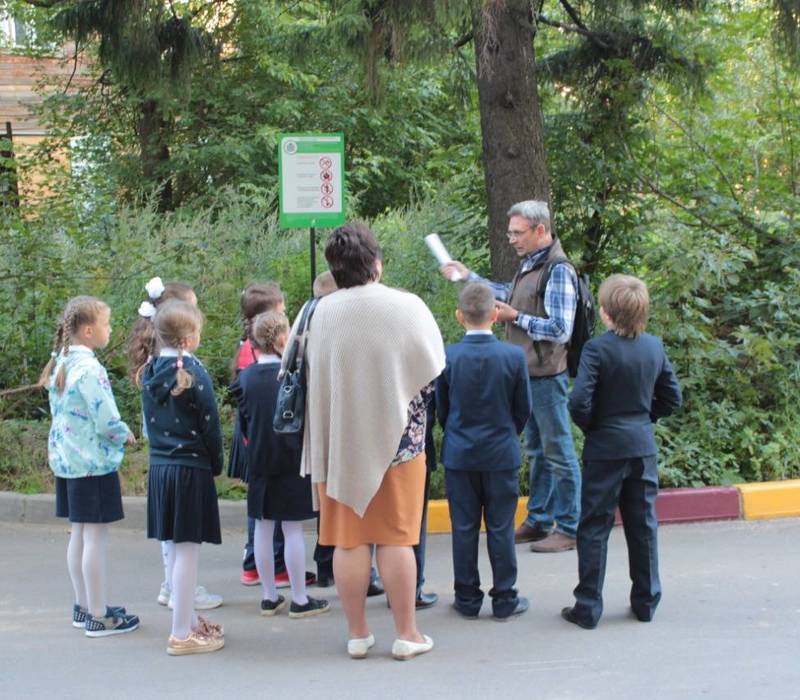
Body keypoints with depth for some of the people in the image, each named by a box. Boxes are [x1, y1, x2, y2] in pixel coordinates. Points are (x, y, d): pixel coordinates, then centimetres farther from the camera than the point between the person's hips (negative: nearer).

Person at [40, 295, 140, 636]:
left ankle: (84, 606, 27)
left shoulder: (60, 364, 7)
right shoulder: (89, 369, -19)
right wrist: (126, 436, 0)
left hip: (67, 461, 9)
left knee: (79, 535, 16)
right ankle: (97, 617, 4)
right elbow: (107, 422, -21)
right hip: (93, 463, -9)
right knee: (95, 539, -2)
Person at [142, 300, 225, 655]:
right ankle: (182, 635, 3)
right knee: (187, 551, -1)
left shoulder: (150, 373, 5)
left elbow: (151, 421, 10)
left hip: (159, 467, 7)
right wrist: (216, 465, 2)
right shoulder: (194, 373, -14)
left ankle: (189, 620, 29)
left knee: (177, 550, 16)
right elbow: (210, 425, -11)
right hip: (191, 469, -7)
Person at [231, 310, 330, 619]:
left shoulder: (245, 377, -1)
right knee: (293, 529, 1)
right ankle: (300, 600, 8)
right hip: (291, 462, -4)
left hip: (259, 462, 5)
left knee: (263, 527, 11)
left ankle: (270, 597, 18)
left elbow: (243, 423, 6)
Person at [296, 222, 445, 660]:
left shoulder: (323, 313, -7)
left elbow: (315, 375, 1)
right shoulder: (407, 307, -11)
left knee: (349, 540, 8)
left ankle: (357, 635, 16)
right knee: (397, 538, 6)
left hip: (340, 441, 1)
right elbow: (434, 372, -3)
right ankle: (406, 634, 13)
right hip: (398, 438, -1)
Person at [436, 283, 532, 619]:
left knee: (464, 528, 9)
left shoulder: (447, 356, -9)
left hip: (459, 454, 1)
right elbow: (524, 409, -1)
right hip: (502, 454, -1)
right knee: (501, 528, 7)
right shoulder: (514, 356, -10)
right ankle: (504, 600, 13)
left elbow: (441, 408, 2)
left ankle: (467, 598, 16)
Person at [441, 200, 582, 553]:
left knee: (559, 453, -2)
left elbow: (560, 329, -21)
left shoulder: (558, 271, -18)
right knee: (536, 451, 17)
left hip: (547, 375, -10)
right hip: (528, 374, 10)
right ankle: (539, 521, 27)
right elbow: (510, 295, 30)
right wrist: (469, 277, 30)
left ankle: (569, 528, 6)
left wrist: (516, 317, -15)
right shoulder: (529, 264, 11)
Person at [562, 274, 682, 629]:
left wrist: (590, 426, -3)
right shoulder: (654, 346, 2)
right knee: (643, 525, 14)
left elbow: (579, 402, -21)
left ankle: (588, 607, 7)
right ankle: (646, 601, 23)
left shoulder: (597, 348, -16)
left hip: (605, 449, -5)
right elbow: (672, 397, 8)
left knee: (594, 527, 3)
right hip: (643, 446, 5)